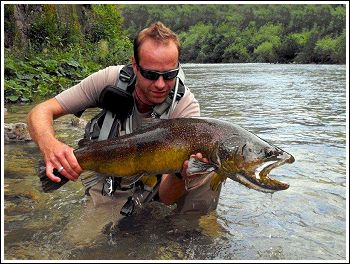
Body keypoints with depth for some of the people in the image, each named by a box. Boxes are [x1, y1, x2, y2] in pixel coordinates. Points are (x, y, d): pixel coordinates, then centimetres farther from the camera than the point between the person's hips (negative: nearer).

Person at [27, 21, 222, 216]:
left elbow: (166, 197, -27)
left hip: (154, 186, -2)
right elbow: (42, 111, -19)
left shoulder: (186, 106, -26)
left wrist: (182, 174, -50)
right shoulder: (110, 79, -20)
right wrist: (49, 145, -41)